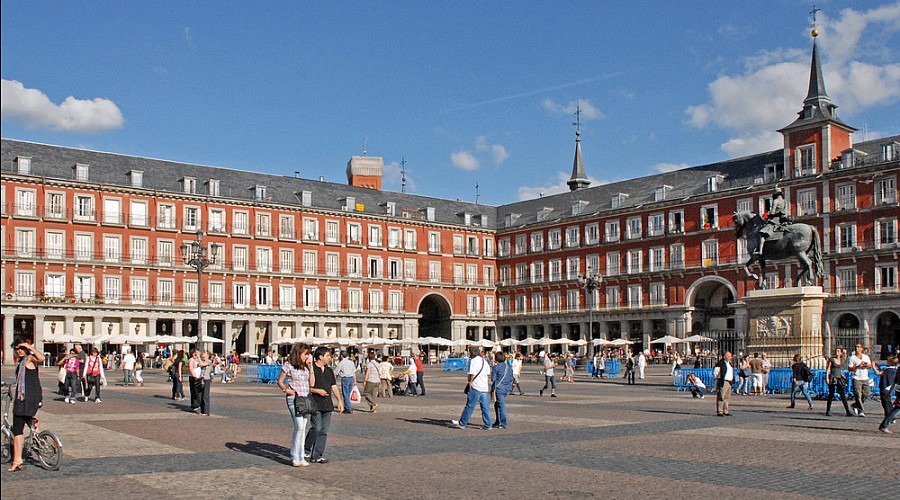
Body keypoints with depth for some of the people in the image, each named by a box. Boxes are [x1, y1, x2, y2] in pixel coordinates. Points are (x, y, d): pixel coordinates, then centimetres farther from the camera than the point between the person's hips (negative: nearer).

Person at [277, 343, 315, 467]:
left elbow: (312, 383, 9)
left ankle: (300, 457, 11)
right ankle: (295, 457, -5)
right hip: (294, 398, -6)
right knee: (299, 426, -15)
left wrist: (310, 368, 5)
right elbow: (280, 381, 5)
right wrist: (286, 389, -12)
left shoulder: (306, 366, 13)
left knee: (302, 428, 6)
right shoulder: (288, 365, -2)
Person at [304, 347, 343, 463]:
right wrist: (317, 390, -16)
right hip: (315, 404, -7)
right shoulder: (310, 369, -7)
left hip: (327, 405, 7)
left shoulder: (329, 370, 16)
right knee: (316, 428, -9)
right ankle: (305, 451, 12)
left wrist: (340, 400, 12)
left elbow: (334, 386, 19)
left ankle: (318, 456, 9)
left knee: (324, 430, 4)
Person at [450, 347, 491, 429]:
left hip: (476, 387, -7)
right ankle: (488, 425, 7)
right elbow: (488, 374, 19)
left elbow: (472, 374, -14)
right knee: (485, 407, 8)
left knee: (470, 406, -2)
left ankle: (462, 423, 5)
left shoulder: (473, 361, -7)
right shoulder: (485, 361, 15)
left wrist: (470, 382, -6)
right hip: (484, 387, 7)